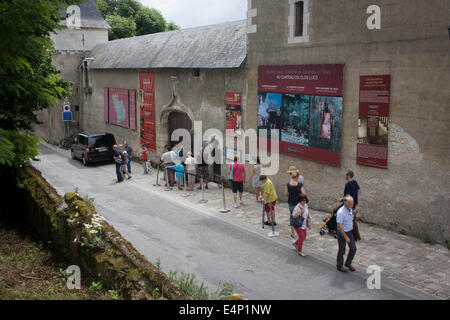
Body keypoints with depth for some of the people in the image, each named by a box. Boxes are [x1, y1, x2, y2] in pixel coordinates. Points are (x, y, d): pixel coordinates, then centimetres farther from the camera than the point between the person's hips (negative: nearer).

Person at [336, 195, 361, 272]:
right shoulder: (341, 212, -26)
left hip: (350, 231, 7)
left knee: (353, 249, 8)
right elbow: (339, 226, -26)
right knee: (342, 250, 7)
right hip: (342, 233, -7)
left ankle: (348, 263, 30)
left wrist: (356, 216, -5)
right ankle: (339, 266, 28)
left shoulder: (350, 209, -1)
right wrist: (346, 237, -24)